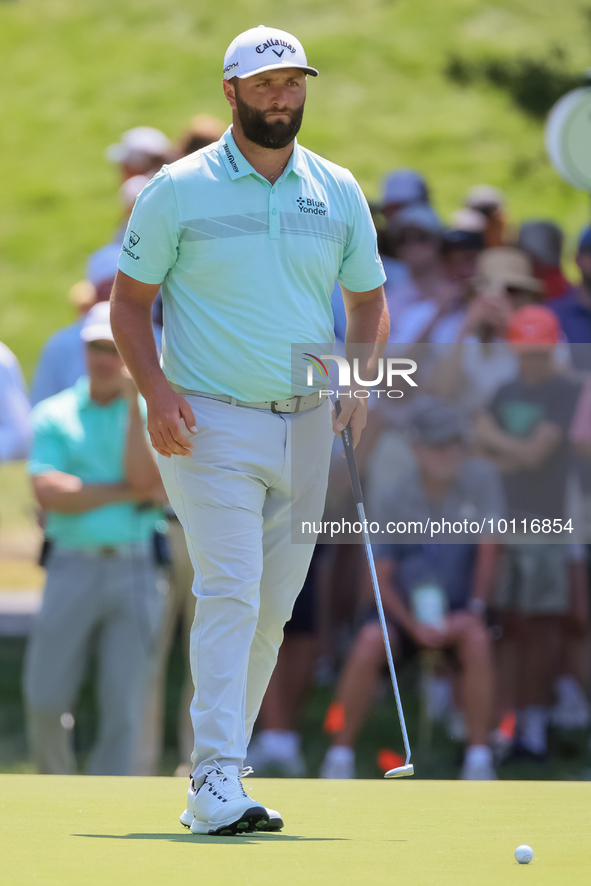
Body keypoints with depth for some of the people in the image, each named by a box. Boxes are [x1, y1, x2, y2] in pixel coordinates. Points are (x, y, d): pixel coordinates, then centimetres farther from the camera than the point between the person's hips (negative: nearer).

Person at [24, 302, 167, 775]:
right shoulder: (54, 414, 7)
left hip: (137, 571, 0)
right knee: (45, 700, 1)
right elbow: (49, 492, -8)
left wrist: (133, 401, -10)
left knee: (125, 706, -4)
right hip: (72, 569, 1)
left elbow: (146, 480, -11)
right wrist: (127, 492, -9)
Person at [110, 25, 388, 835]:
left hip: (307, 427, 5)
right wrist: (157, 390, -13)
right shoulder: (179, 190, -2)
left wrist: (362, 380, -1)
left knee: (272, 610, 6)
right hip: (211, 424, -5)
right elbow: (130, 300, 2)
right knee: (230, 594, -16)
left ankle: (213, 778, 17)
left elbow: (369, 299, 17)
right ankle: (217, 787, -19)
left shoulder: (338, 191, 9)